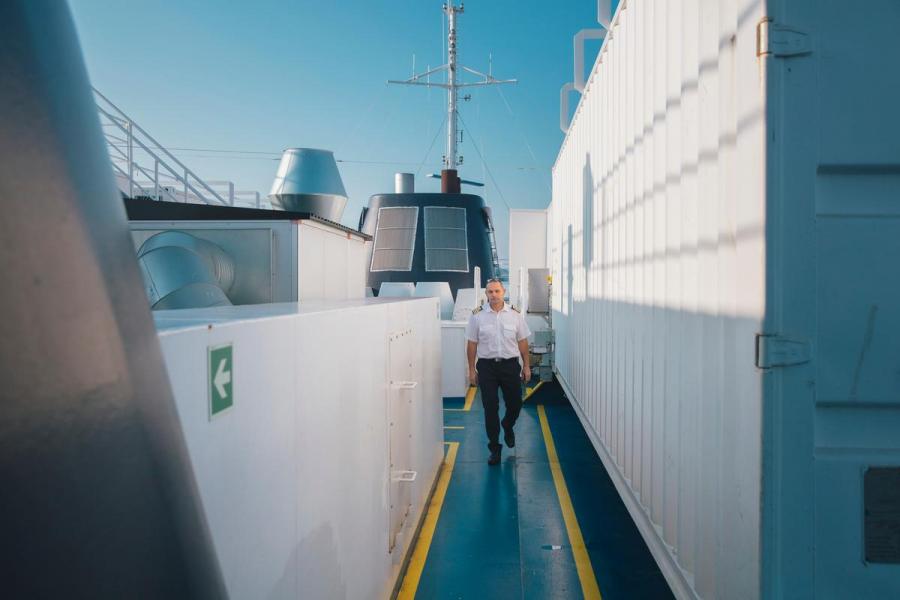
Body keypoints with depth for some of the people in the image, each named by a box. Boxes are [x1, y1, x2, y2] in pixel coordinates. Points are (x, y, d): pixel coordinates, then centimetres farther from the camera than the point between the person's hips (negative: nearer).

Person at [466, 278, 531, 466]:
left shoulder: (515, 314, 1)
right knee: (490, 408, 1)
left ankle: (507, 427, 41)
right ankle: (494, 448, 13)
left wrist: (526, 365, 5)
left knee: (515, 404, 7)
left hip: (510, 365, 1)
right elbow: (472, 344, 1)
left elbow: (522, 341, 6)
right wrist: (472, 370, 0)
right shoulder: (477, 315, -3)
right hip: (487, 366, -1)